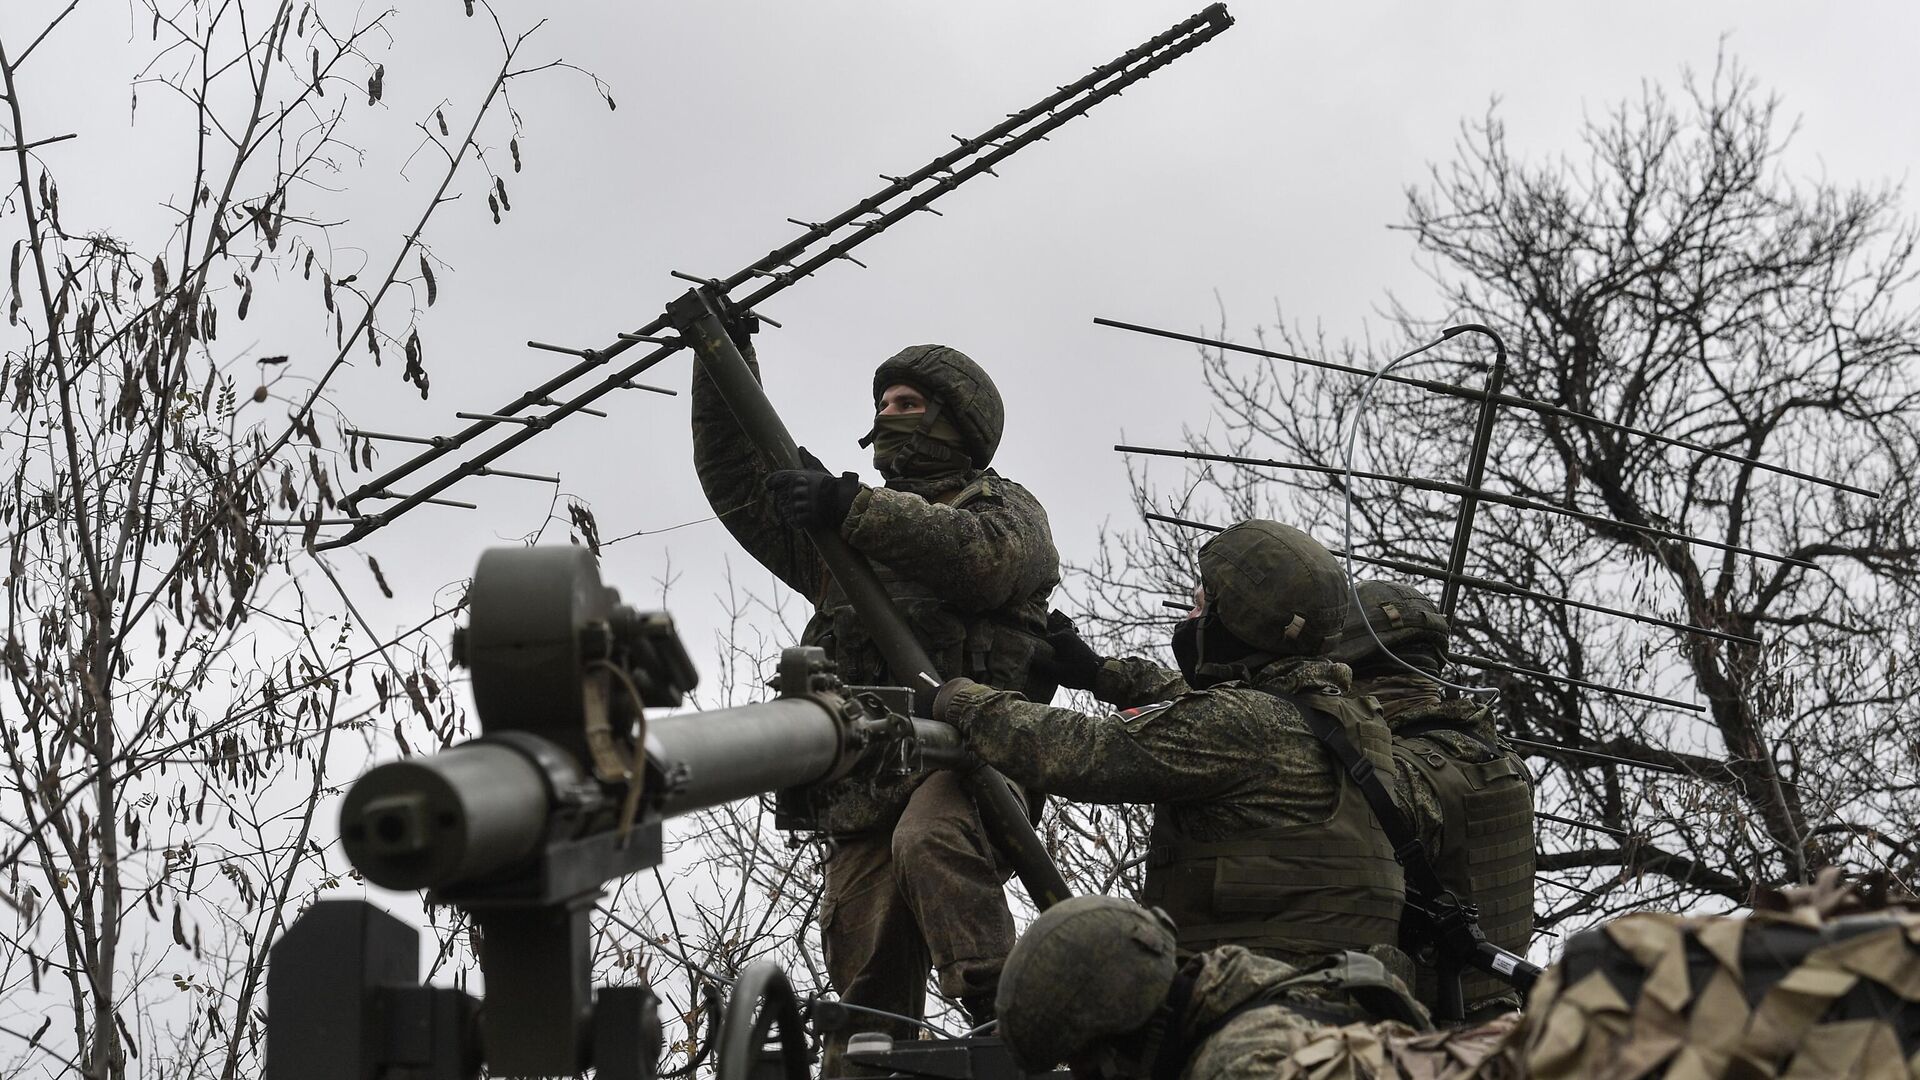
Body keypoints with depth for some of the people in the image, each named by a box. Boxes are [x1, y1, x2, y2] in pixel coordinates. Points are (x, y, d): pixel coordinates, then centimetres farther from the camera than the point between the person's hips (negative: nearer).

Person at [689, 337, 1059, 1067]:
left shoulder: (1006, 510, 15)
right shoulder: (838, 532, 32)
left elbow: (984, 560, -10)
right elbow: (738, 481, 22)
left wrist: (856, 510, -17)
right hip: (864, 783, 5)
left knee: (929, 839, -38)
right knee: (866, 996, -4)